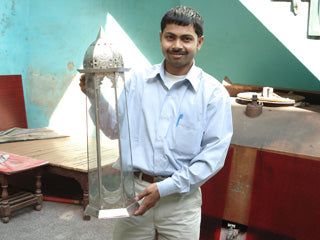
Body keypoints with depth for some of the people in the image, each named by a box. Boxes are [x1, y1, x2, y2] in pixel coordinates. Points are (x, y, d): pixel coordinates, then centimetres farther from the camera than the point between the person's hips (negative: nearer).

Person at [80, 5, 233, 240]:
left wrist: (165, 188, -15)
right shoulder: (137, 80, 5)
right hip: (133, 192, 2)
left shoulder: (214, 93, -5)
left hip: (181, 197, -2)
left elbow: (214, 152, -10)